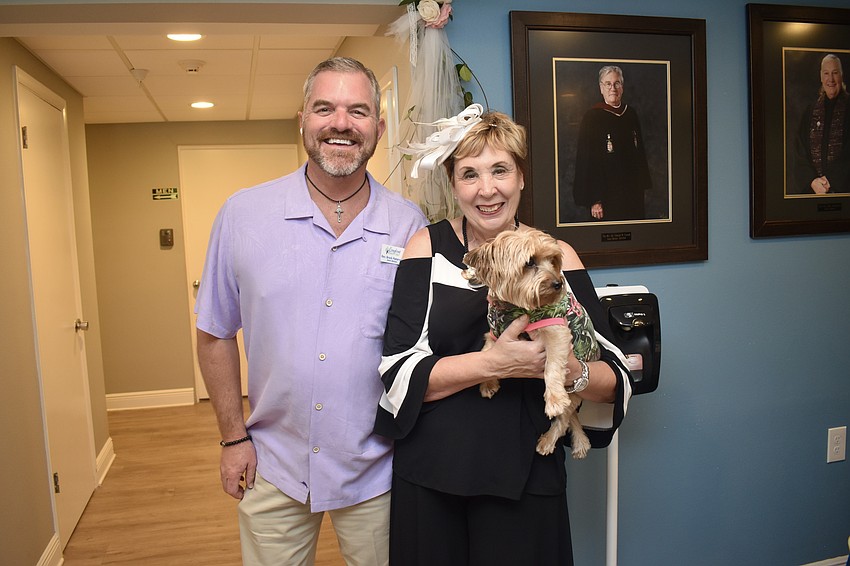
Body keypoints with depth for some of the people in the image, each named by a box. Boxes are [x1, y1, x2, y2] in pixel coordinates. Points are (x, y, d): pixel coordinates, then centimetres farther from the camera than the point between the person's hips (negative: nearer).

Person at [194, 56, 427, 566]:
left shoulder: (409, 225, -7)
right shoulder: (243, 214, -7)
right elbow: (216, 334, 2)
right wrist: (234, 437, 0)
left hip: (375, 469, 0)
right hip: (273, 466, 1)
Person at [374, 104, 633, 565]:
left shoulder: (557, 256, -1)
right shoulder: (428, 247, -4)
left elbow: (617, 380, -3)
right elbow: (399, 374, -12)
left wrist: (572, 371, -24)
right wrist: (494, 363, -23)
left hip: (525, 478, 1)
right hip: (429, 476, 0)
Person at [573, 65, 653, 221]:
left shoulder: (631, 114, 8)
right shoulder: (592, 117, -8)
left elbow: (640, 152, 16)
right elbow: (586, 161, -11)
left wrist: (644, 186, 13)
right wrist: (594, 200, -16)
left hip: (633, 191, 5)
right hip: (607, 195, -5)